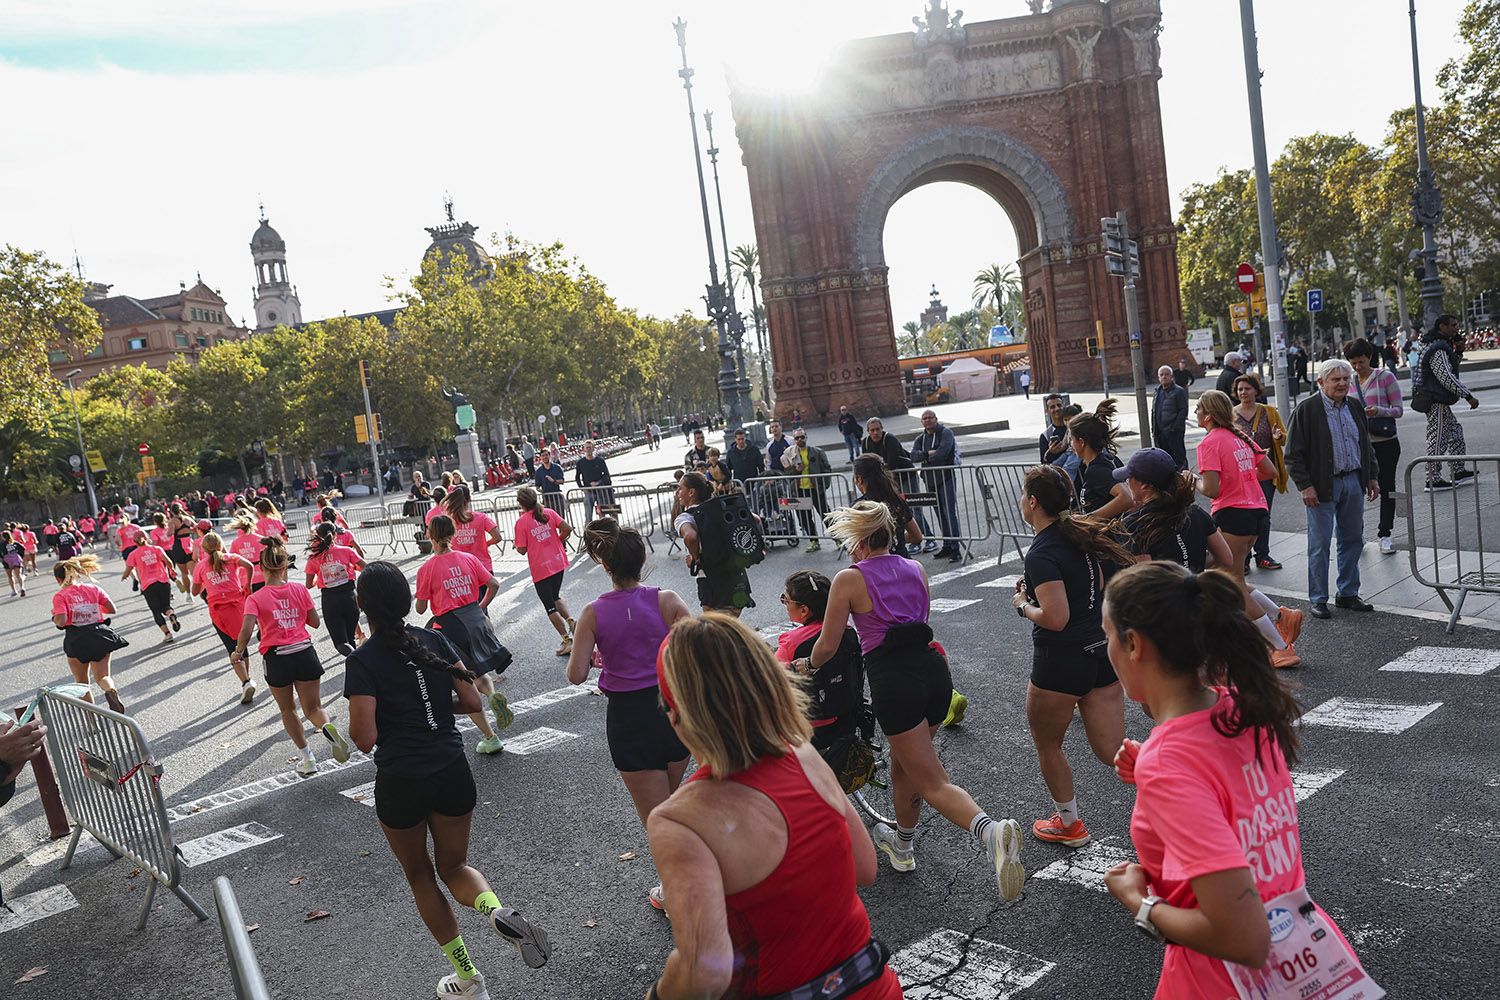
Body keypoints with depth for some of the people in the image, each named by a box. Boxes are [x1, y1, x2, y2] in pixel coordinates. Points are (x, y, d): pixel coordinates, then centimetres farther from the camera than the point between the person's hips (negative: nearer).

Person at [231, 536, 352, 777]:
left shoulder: (255, 598, -5)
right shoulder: (300, 590, 0)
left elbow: (247, 630, -16)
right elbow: (315, 622, 5)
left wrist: (238, 653, 1)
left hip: (276, 658, -1)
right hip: (305, 653, 1)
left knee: (287, 710, 21)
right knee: (313, 708, 10)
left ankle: (307, 757, 20)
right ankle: (328, 727, -25)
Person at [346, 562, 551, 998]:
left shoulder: (362, 661, -12)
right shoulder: (434, 641, 0)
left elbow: (364, 738, -16)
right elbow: (473, 702, -1)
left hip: (401, 782, -3)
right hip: (452, 771, 3)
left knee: (419, 874, 20)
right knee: (454, 866, 22)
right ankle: (497, 910, -12)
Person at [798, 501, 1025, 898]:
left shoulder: (848, 579, -2)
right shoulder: (916, 569, 14)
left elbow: (827, 646, 1)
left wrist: (808, 665, 22)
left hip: (893, 680, -7)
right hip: (934, 670, 7)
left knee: (933, 783, -4)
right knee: (903, 767, 27)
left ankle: (990, 832, -30)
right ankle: (902, 847, 44)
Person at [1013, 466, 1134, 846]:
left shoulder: (1042, 553, -20)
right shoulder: (1086, 532, 5)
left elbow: (1056, 618, -26)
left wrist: (1023, 605, -7)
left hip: (1061, 661, -7)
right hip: (1103, 653, 8)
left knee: (1046, 744, 18)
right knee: (1112, 752, 12)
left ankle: (1068, 823, 32)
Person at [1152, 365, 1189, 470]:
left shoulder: (1179, 391, -4)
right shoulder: (1158, 392, 17)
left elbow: (1183, 411, -10)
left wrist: (1174, 427, -17)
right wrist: (1153, 430, 12)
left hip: (1174, 431, -7)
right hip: (1160, 432, 7)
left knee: (1179, 458, -3)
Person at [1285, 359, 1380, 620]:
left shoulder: (1355, 408, 10)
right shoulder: (1306, 409, -10)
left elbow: (1366, 446, 21)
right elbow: (1293, 453, -12)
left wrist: (1372, 477, 15)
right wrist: (1305, 486, -16)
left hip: (1353, 482, 6)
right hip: (1322, 487, -6)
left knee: (1352, 540, 12)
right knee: (1320, 545, -1)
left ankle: (1348, 594, 25)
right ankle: (1318, 600, 9)